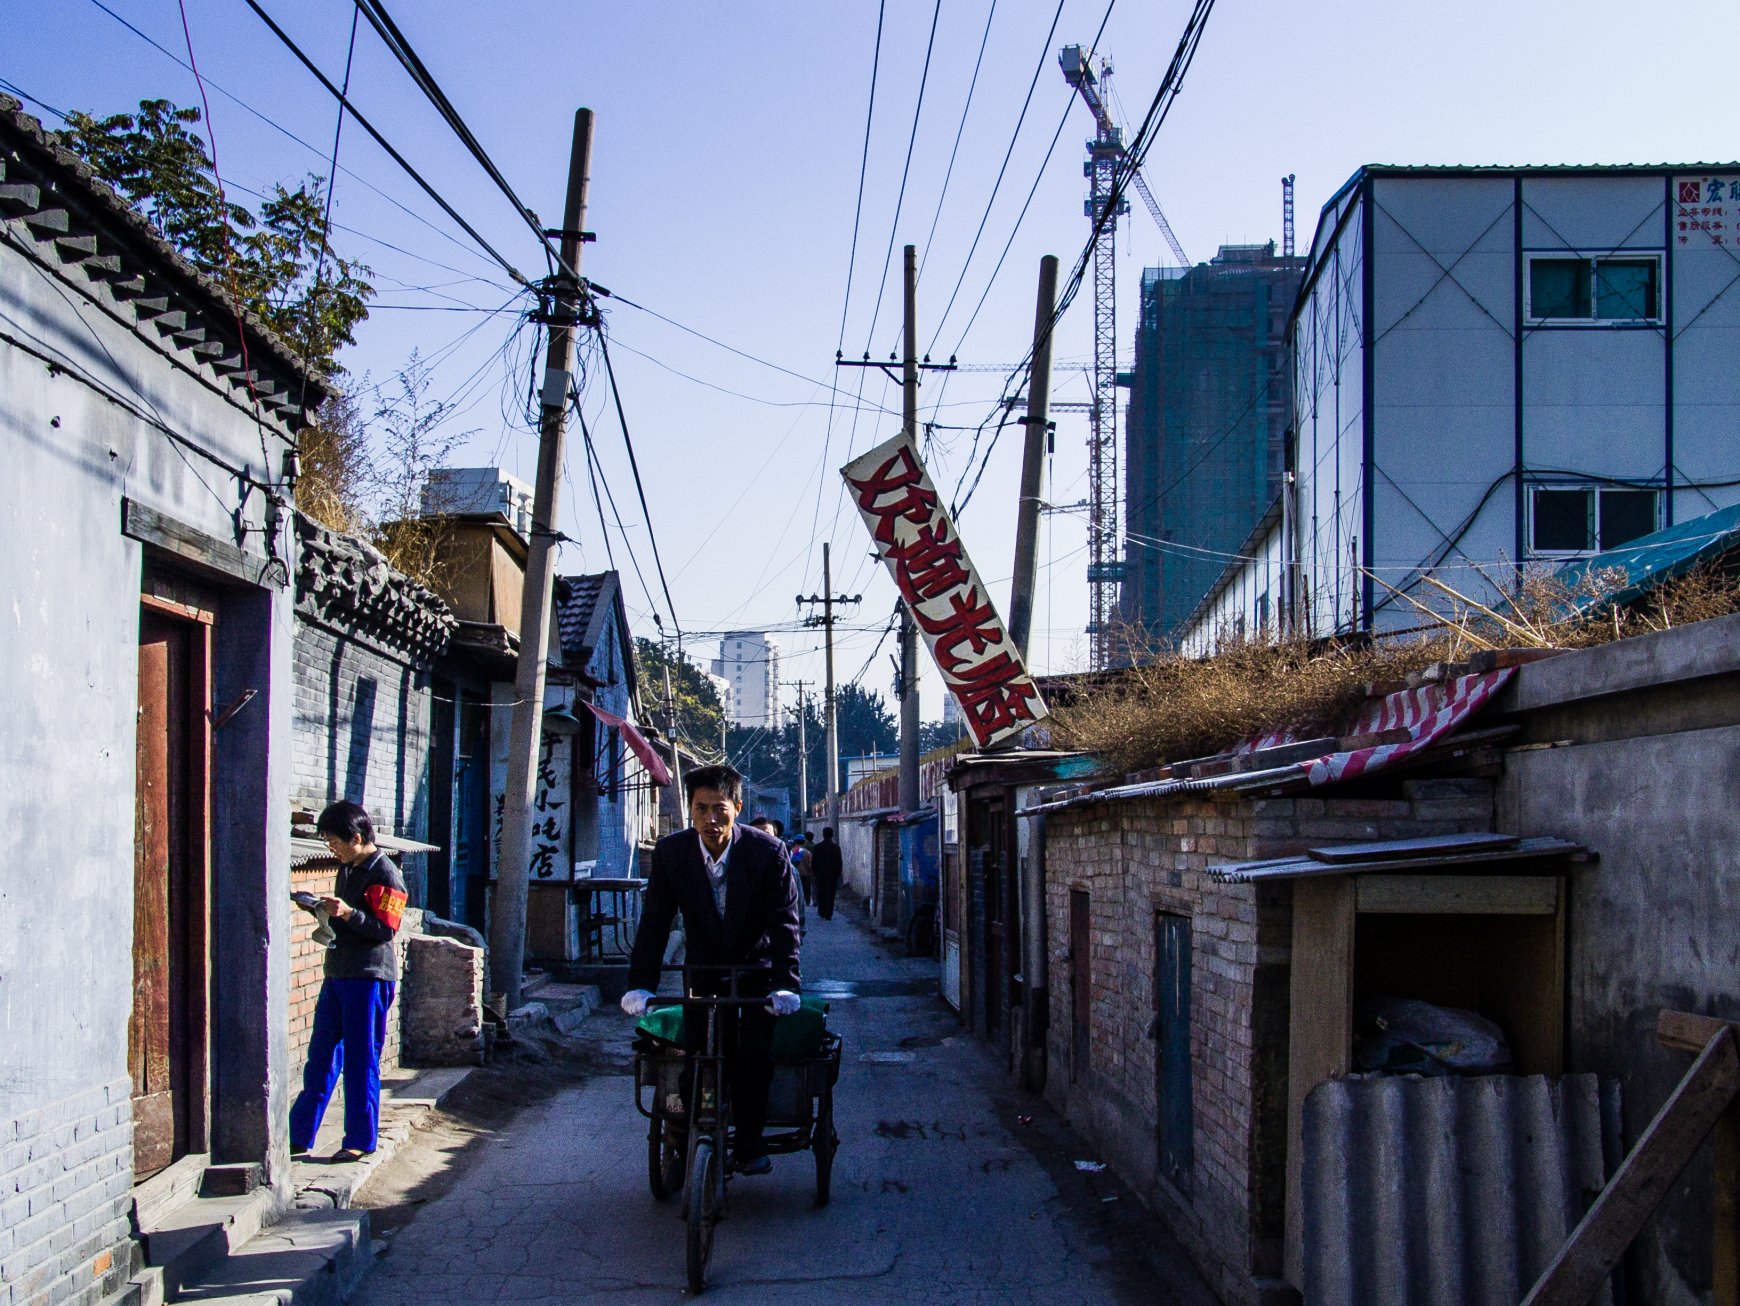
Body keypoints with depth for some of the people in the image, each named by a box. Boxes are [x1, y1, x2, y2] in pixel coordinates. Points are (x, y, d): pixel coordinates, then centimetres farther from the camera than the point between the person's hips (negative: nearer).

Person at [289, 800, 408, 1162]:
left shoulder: (385, 875, -11)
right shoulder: (347, 868, 16)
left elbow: (386, 929, -17)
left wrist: (347, 913, -26)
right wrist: (325, 910, 9)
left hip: (370, 976, -8)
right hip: (338, 972, 8)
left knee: (361, 1060, -2)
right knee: (322, 1056, 11)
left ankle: (360, 1141, 5)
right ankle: (300, 1135, 16)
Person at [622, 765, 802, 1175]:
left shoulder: (768, 852, -20)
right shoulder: (671, 852, -14)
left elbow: (785, 922, -19)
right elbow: (654, 922, -12)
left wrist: (785, 985, -29)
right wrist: (640, 984, -20)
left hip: (757, 969, -2)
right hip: (704, 970, 2)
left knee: (753, 1053, -15)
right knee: (697, 1053, -7)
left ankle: (749, 1146, 0)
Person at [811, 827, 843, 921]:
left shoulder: (817, 847, -4)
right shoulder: (836, 847, -6)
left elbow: (813, 862, -1)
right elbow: (839, 862, -4)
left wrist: (814, 872, 9)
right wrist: (839, 873, 6)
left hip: (820, 874, 1)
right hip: (832, 875, -1)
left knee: (820, 895, 14)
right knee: (830, 895, 1)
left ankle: (821, 912, 17)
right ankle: (828, 915, -1)